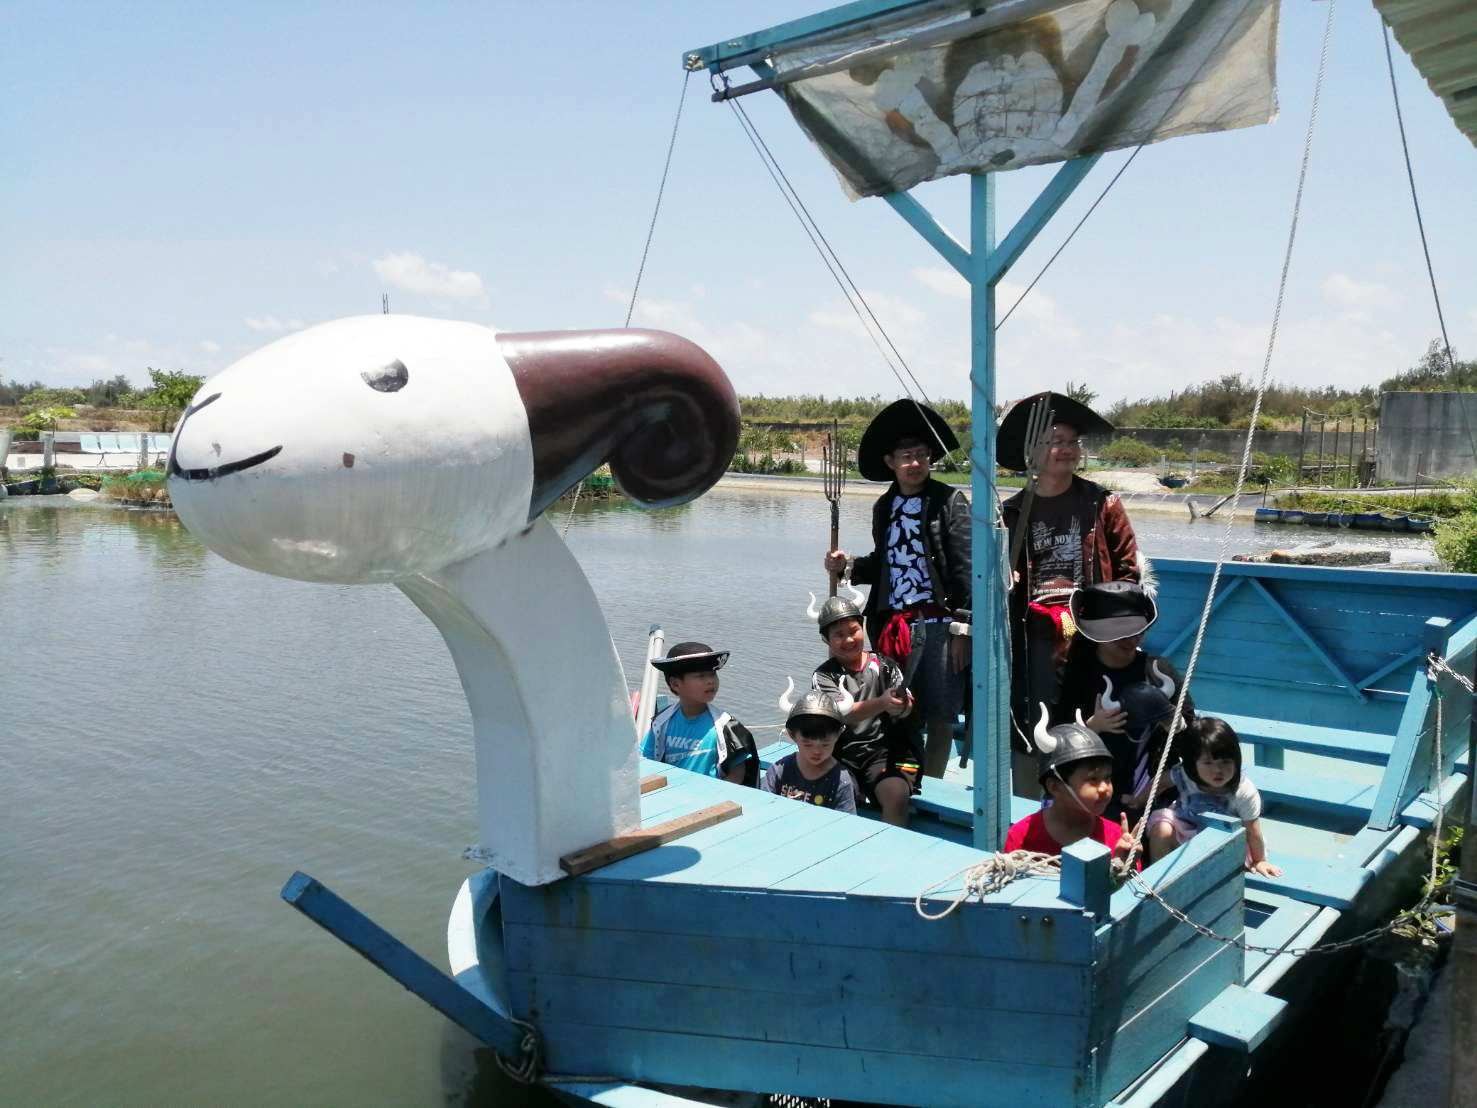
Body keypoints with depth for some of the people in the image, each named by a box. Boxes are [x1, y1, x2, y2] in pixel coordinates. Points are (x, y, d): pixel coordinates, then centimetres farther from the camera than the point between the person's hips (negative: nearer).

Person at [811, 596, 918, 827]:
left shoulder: (884, 666, 10)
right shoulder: (824, 676, 5)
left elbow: (905, 708, -3)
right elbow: (844, 714, -14)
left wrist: (902, 705, -29)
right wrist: (882, 703, -32)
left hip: (885, 751, 0)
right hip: (842, 755, 0)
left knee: (896, 795, -27)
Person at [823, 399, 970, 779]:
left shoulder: (950, 501, -5)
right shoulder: (884, 506, 12)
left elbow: (964, 567, -9)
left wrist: (962, 628, -13)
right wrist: (847, 567, 3)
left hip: (937, 624, -5)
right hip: (892, 626, 5)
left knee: (939, 718, 2)